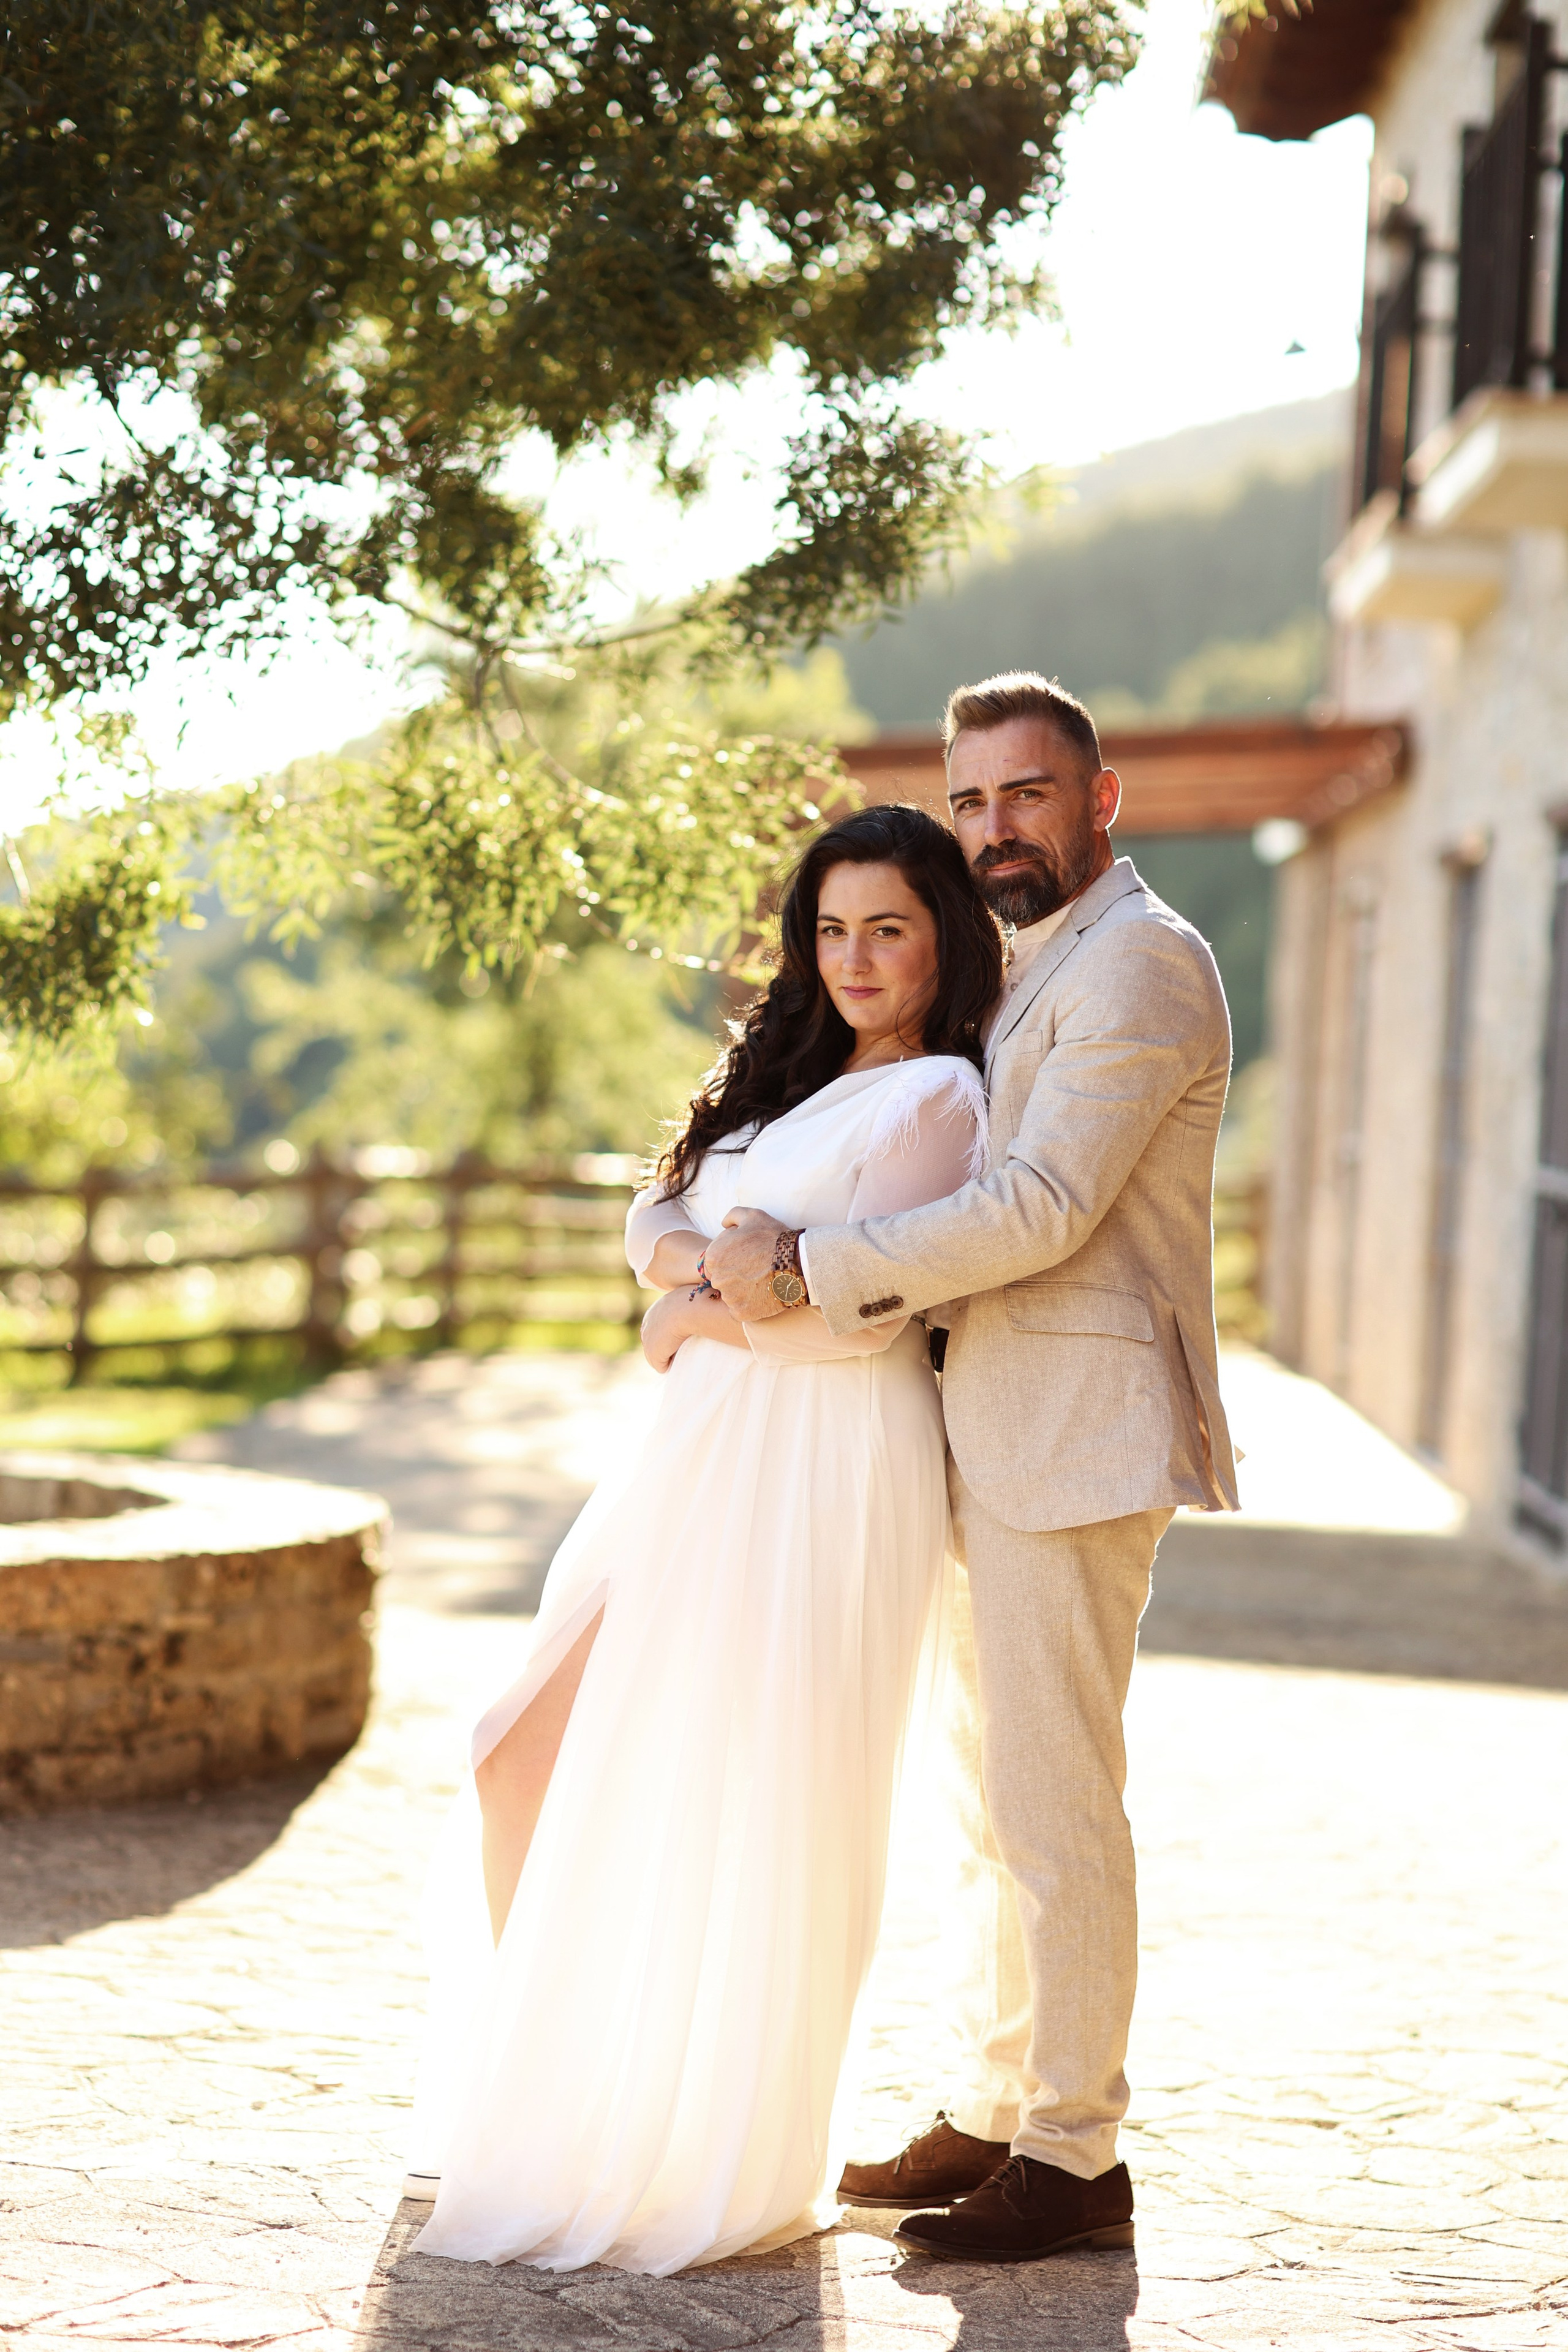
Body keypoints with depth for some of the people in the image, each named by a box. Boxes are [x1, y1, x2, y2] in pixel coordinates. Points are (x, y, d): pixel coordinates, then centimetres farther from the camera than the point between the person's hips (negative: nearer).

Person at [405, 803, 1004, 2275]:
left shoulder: (933, 1102, -6)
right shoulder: (792, 1074, 21)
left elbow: (860, 1313, -16)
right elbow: (656, 1219, 13)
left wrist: (702, 1316, -2)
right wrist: (707, 1261, -9)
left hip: (822, 1481, -8)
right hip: (705, 1463, 8)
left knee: (739, 1809, -4)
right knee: (534, 1766, 5)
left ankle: (708, 2162, 9)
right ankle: (547, 2090, 19)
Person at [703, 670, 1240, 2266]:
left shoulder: (1140, 961, -11)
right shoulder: (1031, 970, 21)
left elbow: (1041, 1209, -20)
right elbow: (964, 1190, 26)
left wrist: (802, 1266, -18)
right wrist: (730, 1271, 13)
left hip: (1076, 1438, -10)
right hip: (993, 1441, 10)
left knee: (1053, 1799, -7)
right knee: (997, 1800, 14)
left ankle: (1076, 2159, 1)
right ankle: (994, 2117, 23)